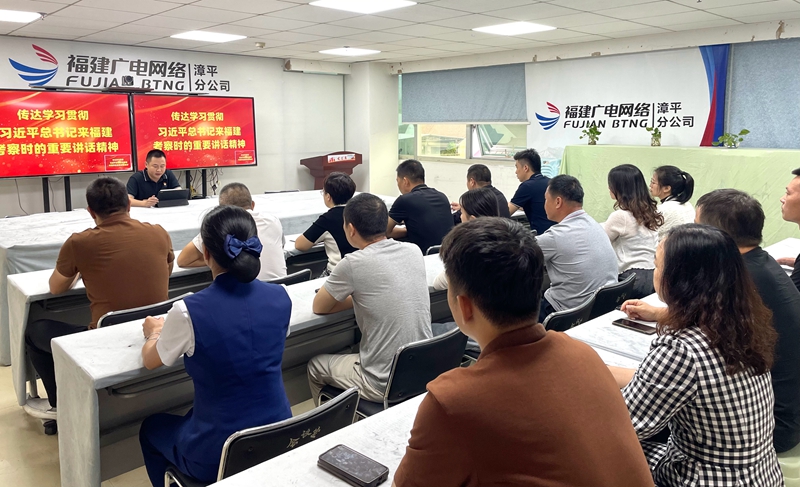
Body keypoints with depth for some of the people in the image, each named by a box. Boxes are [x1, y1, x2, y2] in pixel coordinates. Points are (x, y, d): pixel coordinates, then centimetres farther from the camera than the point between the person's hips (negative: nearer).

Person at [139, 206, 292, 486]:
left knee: (151, 428, 28)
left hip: (219, 455, -4)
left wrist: (155, 332, 21)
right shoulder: (280, 297, -9)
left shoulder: (189, 311, -21)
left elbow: (150, 361, 0)